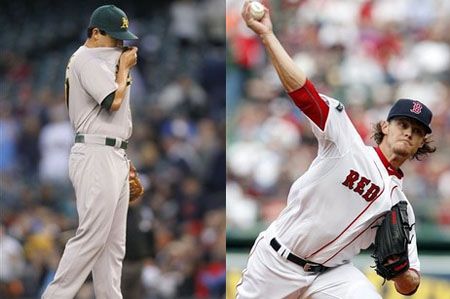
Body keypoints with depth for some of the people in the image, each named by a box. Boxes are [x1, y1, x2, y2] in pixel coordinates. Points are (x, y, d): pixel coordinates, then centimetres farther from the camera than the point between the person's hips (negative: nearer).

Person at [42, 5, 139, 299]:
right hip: (97, 155, -10)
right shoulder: (86, 60, -10)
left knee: (113, 242, 7)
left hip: (116, 156, 10)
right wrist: (124, 68, -5)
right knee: (91, 238, -13)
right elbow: (114, 101, -18)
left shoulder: (105, 60, 20)